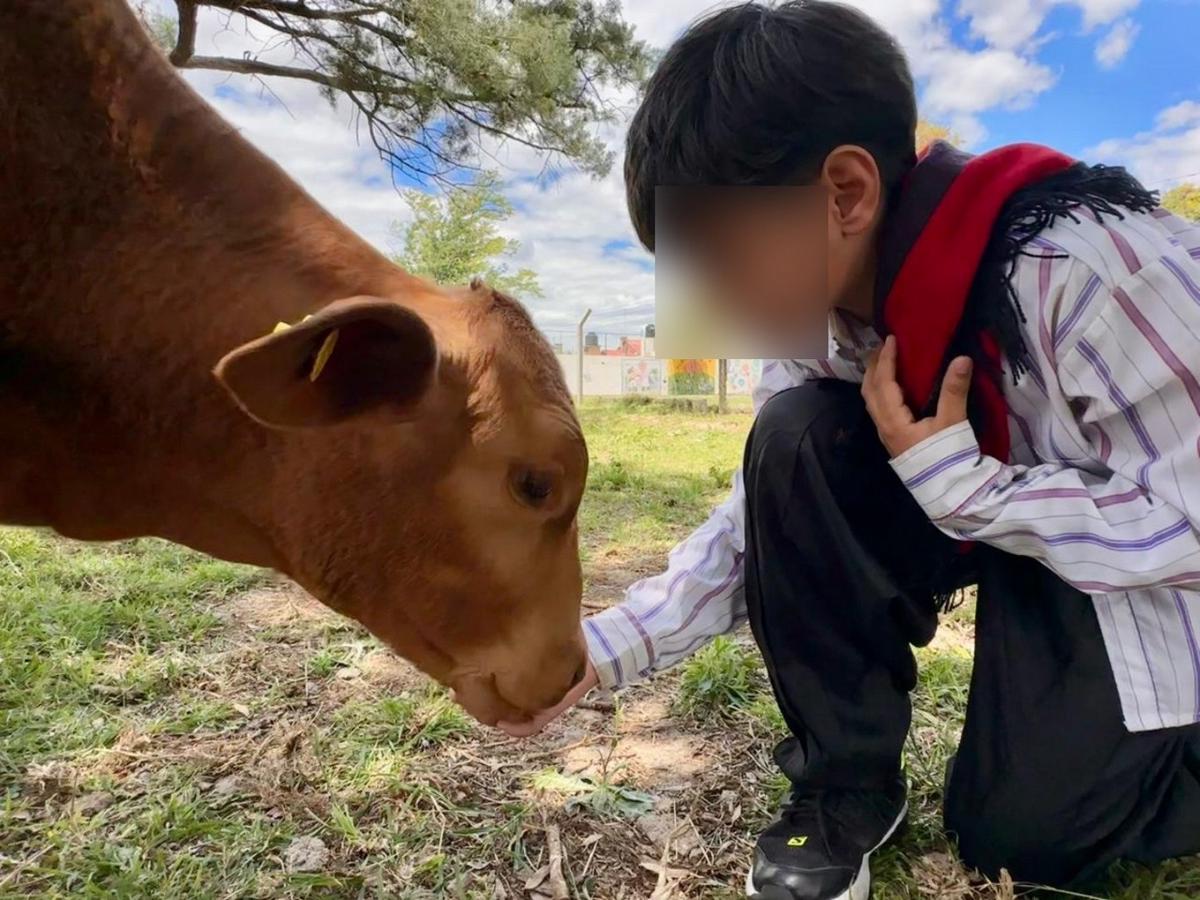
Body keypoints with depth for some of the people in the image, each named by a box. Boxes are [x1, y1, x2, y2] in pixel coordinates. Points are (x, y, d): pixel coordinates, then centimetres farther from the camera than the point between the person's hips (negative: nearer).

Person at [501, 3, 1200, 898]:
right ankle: (848, 788, -5)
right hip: (1000, 527, 5)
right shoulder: (830, 307, -13)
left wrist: (956, 484, -29)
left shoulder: (1084, 265, -33)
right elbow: (772, 516, -10)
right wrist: (597, 652, -18)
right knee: (796, 447, -22)